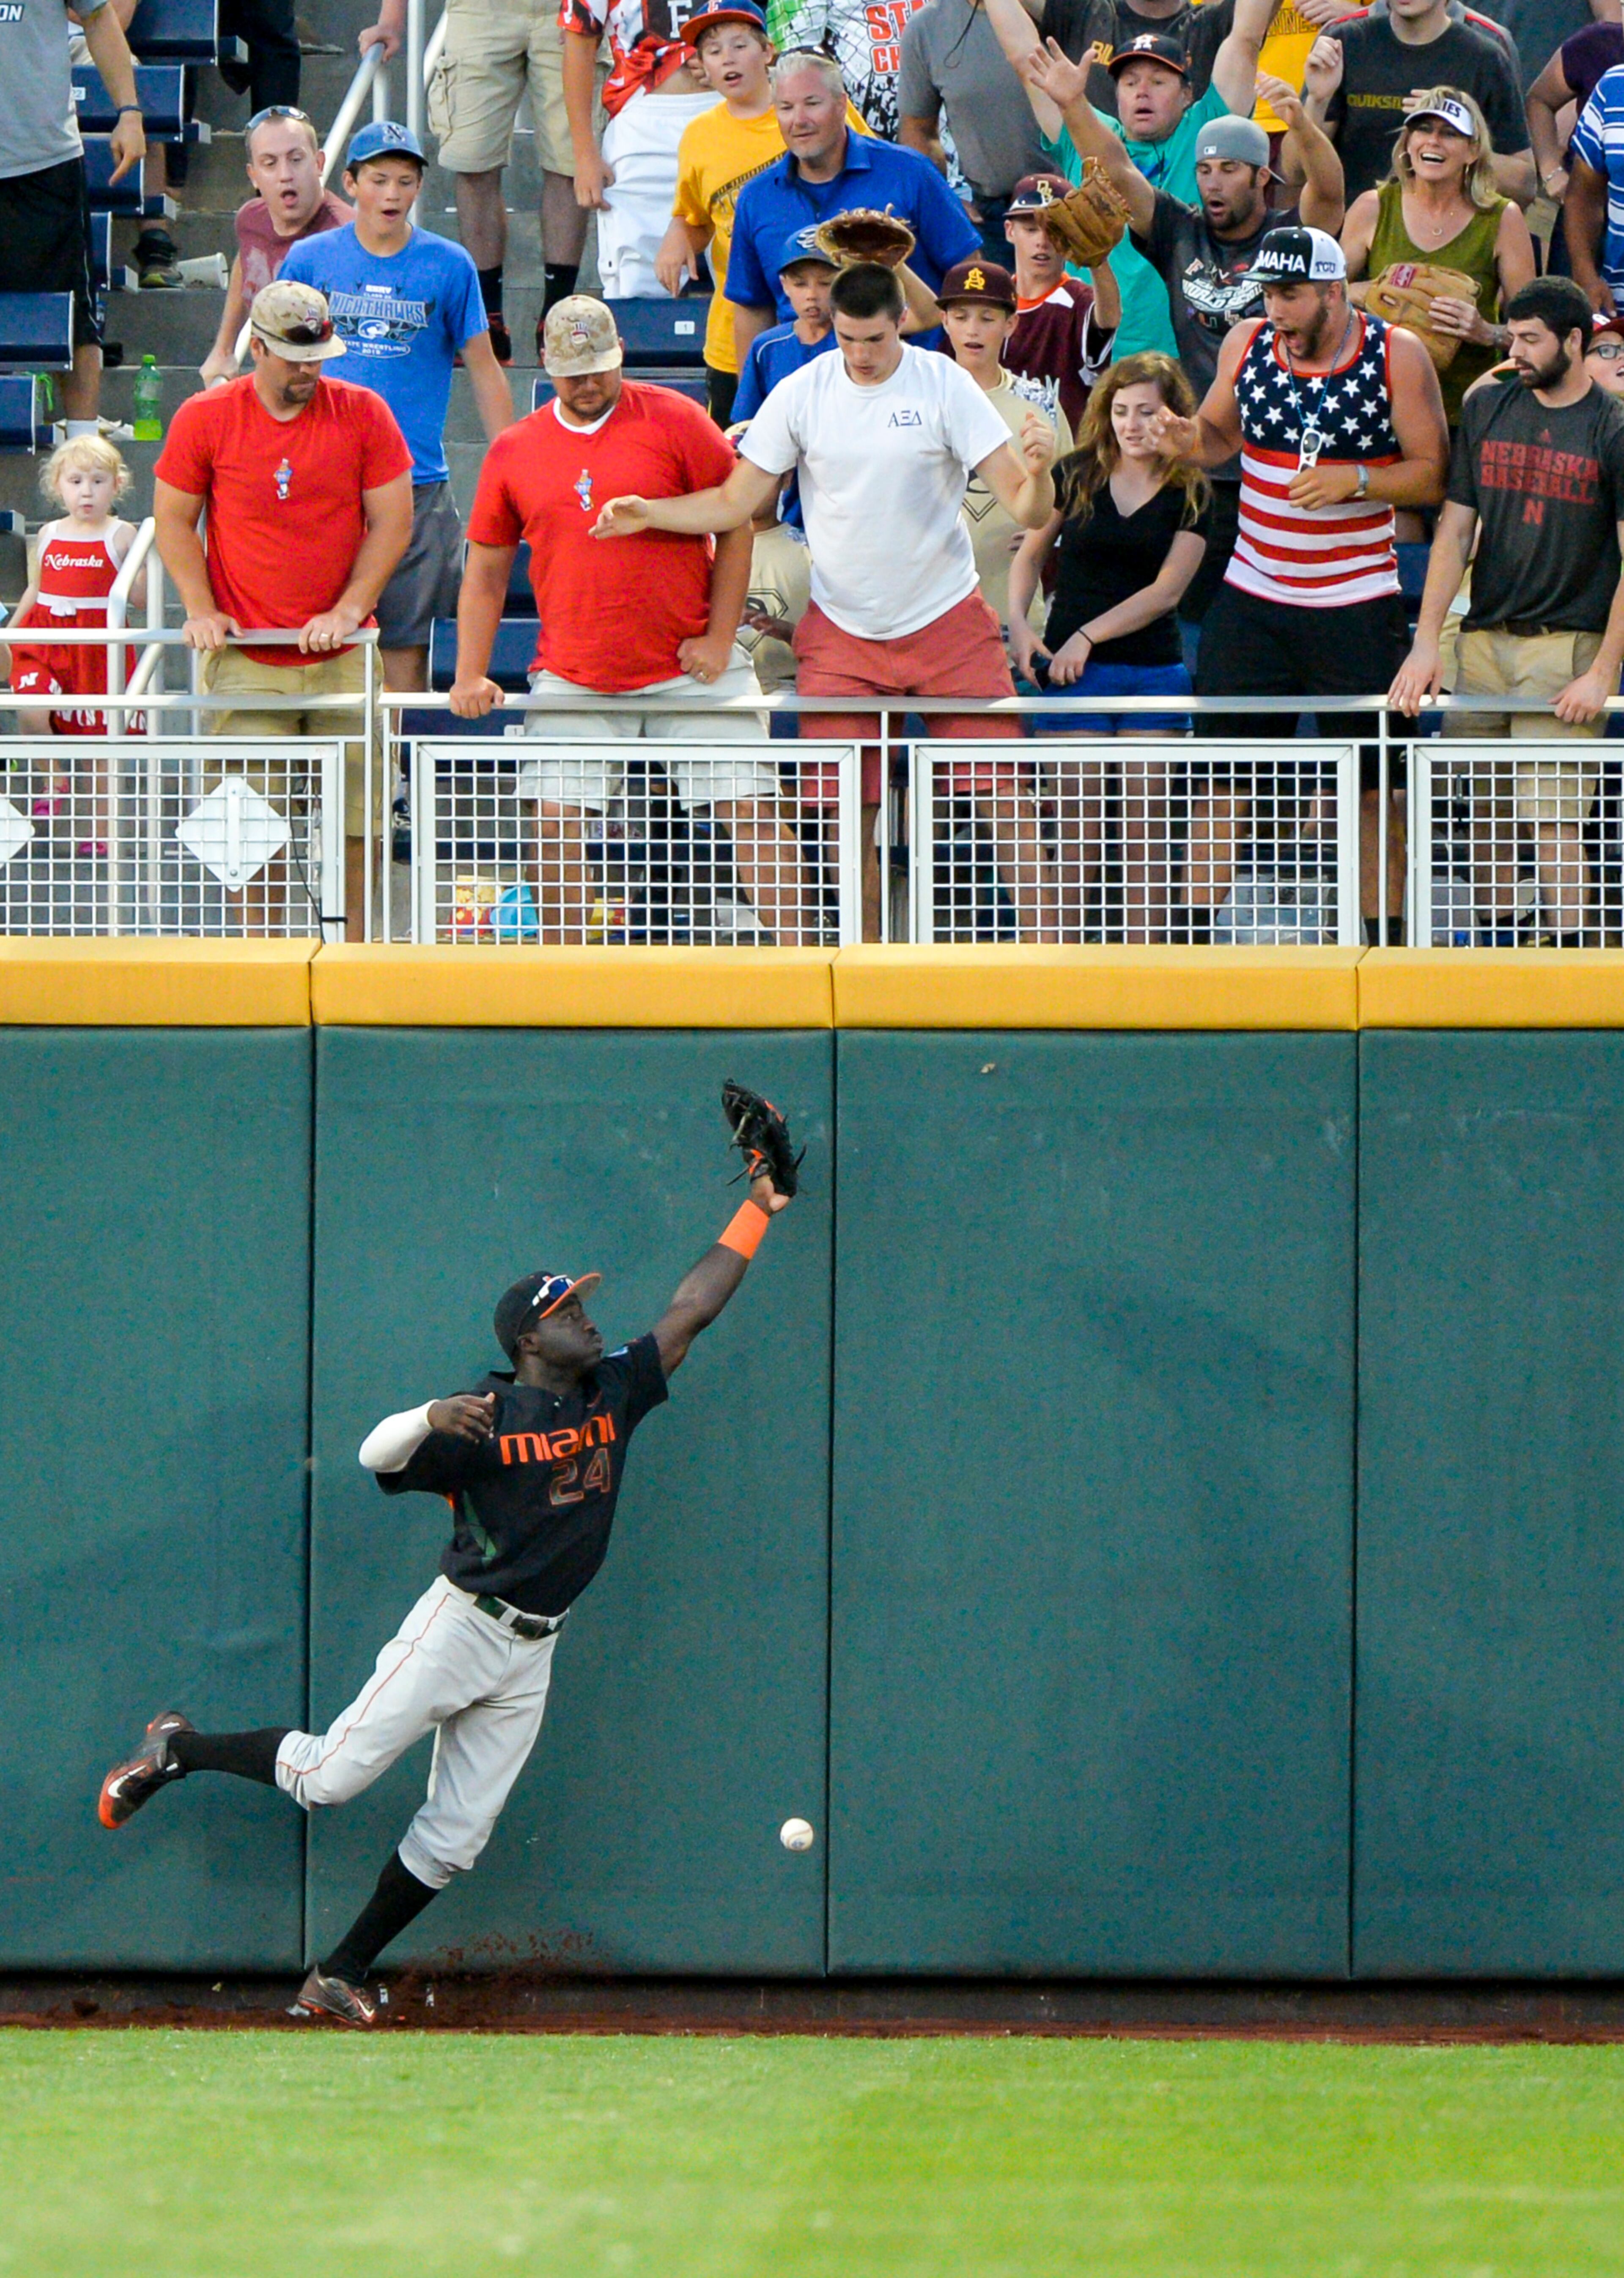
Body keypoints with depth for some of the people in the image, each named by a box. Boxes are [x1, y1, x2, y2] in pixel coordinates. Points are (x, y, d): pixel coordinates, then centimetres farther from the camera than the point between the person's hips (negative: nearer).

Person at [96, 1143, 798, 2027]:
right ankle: (177, 1749, 15)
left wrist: (756, 1210, 11)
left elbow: (689, 1311, 12)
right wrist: (430, 1420, -40)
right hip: (460, 1626, -6)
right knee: (328, 1777, -7)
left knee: (454, 1837, 1)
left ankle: (342, 1975, 11)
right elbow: (377, 1455, -19)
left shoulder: (613, 1391, 8)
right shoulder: (485, 1417, -10)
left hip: (531, 1653, 6)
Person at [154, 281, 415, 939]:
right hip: (246, 662, -1)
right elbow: (174, 520, 7)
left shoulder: (362, 414, 1)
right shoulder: (205, 419, -1)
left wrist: (349, 609, -8)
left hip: (342, 661, 1)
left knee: (354, 825, 0)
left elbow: (393, 521, 3)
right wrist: (201, 610, -6)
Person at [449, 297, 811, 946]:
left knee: (750, 808, -6)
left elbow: (738, 522, 2)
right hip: (572, 681, 2)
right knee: (555, 819, -6)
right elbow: (486, 569, 13)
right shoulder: (513, 452, 6)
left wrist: (720, 637, -5)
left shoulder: (674, 421, -1)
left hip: (689, 669, -2)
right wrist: (470, 677, 4)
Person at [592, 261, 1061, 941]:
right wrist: (647, 513, -10)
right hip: (841, 633, 2)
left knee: (1006, 796, -7)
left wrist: (1038, 472, -34)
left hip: (947, 625, -2)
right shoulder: (800, 394, -3)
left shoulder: (944, 385, -8)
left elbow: (1024, 507, -11)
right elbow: (734, 503, 5)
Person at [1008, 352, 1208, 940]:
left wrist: (1088, 636, -10)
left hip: (1154, 669, 0)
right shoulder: (1077, 476, 5)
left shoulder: (1191, 496, 2)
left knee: (1147, 825, 0)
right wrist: (1019, 625, 0)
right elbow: (1030, 554, 15)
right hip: (1071, 670, 0)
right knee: (1077, 825, -6)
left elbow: (1166, 591, -3)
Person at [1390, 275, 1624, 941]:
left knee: (1552, 817, -10)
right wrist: (1426, 644, 3)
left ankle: (1568, 951, -6)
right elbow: (1456, 531, 11)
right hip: (1483, 639, 5)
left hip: (1567, 648, -5)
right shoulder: (1487, 410, 10)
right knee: (1481, 810, 4)